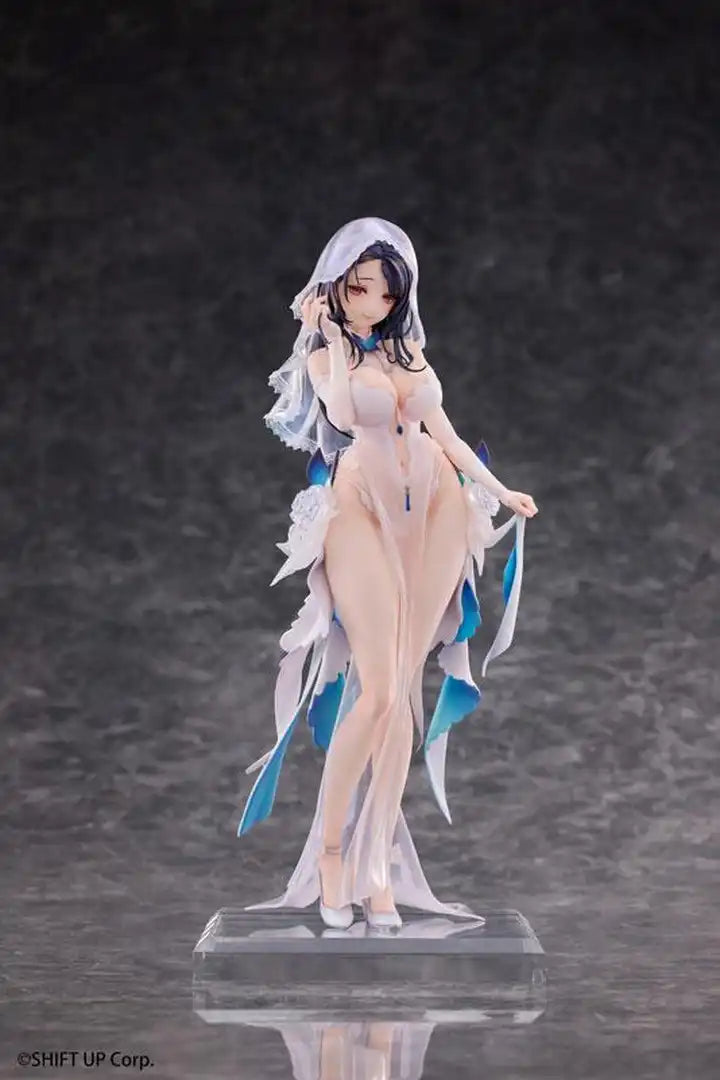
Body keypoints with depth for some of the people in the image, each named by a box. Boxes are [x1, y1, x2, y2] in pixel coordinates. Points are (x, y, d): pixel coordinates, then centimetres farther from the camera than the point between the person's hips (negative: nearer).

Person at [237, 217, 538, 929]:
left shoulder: (407, 347, 16)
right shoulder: (325, 353, 4)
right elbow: (344, 414, -16)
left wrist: (498, 490, 16)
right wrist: (328, 335, -10)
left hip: (438, 507, 4)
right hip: (363, 511, -4)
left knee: (403, 691, 1)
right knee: (376, 691, -15)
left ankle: (377, 868, 3)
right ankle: (329, 850, 1)